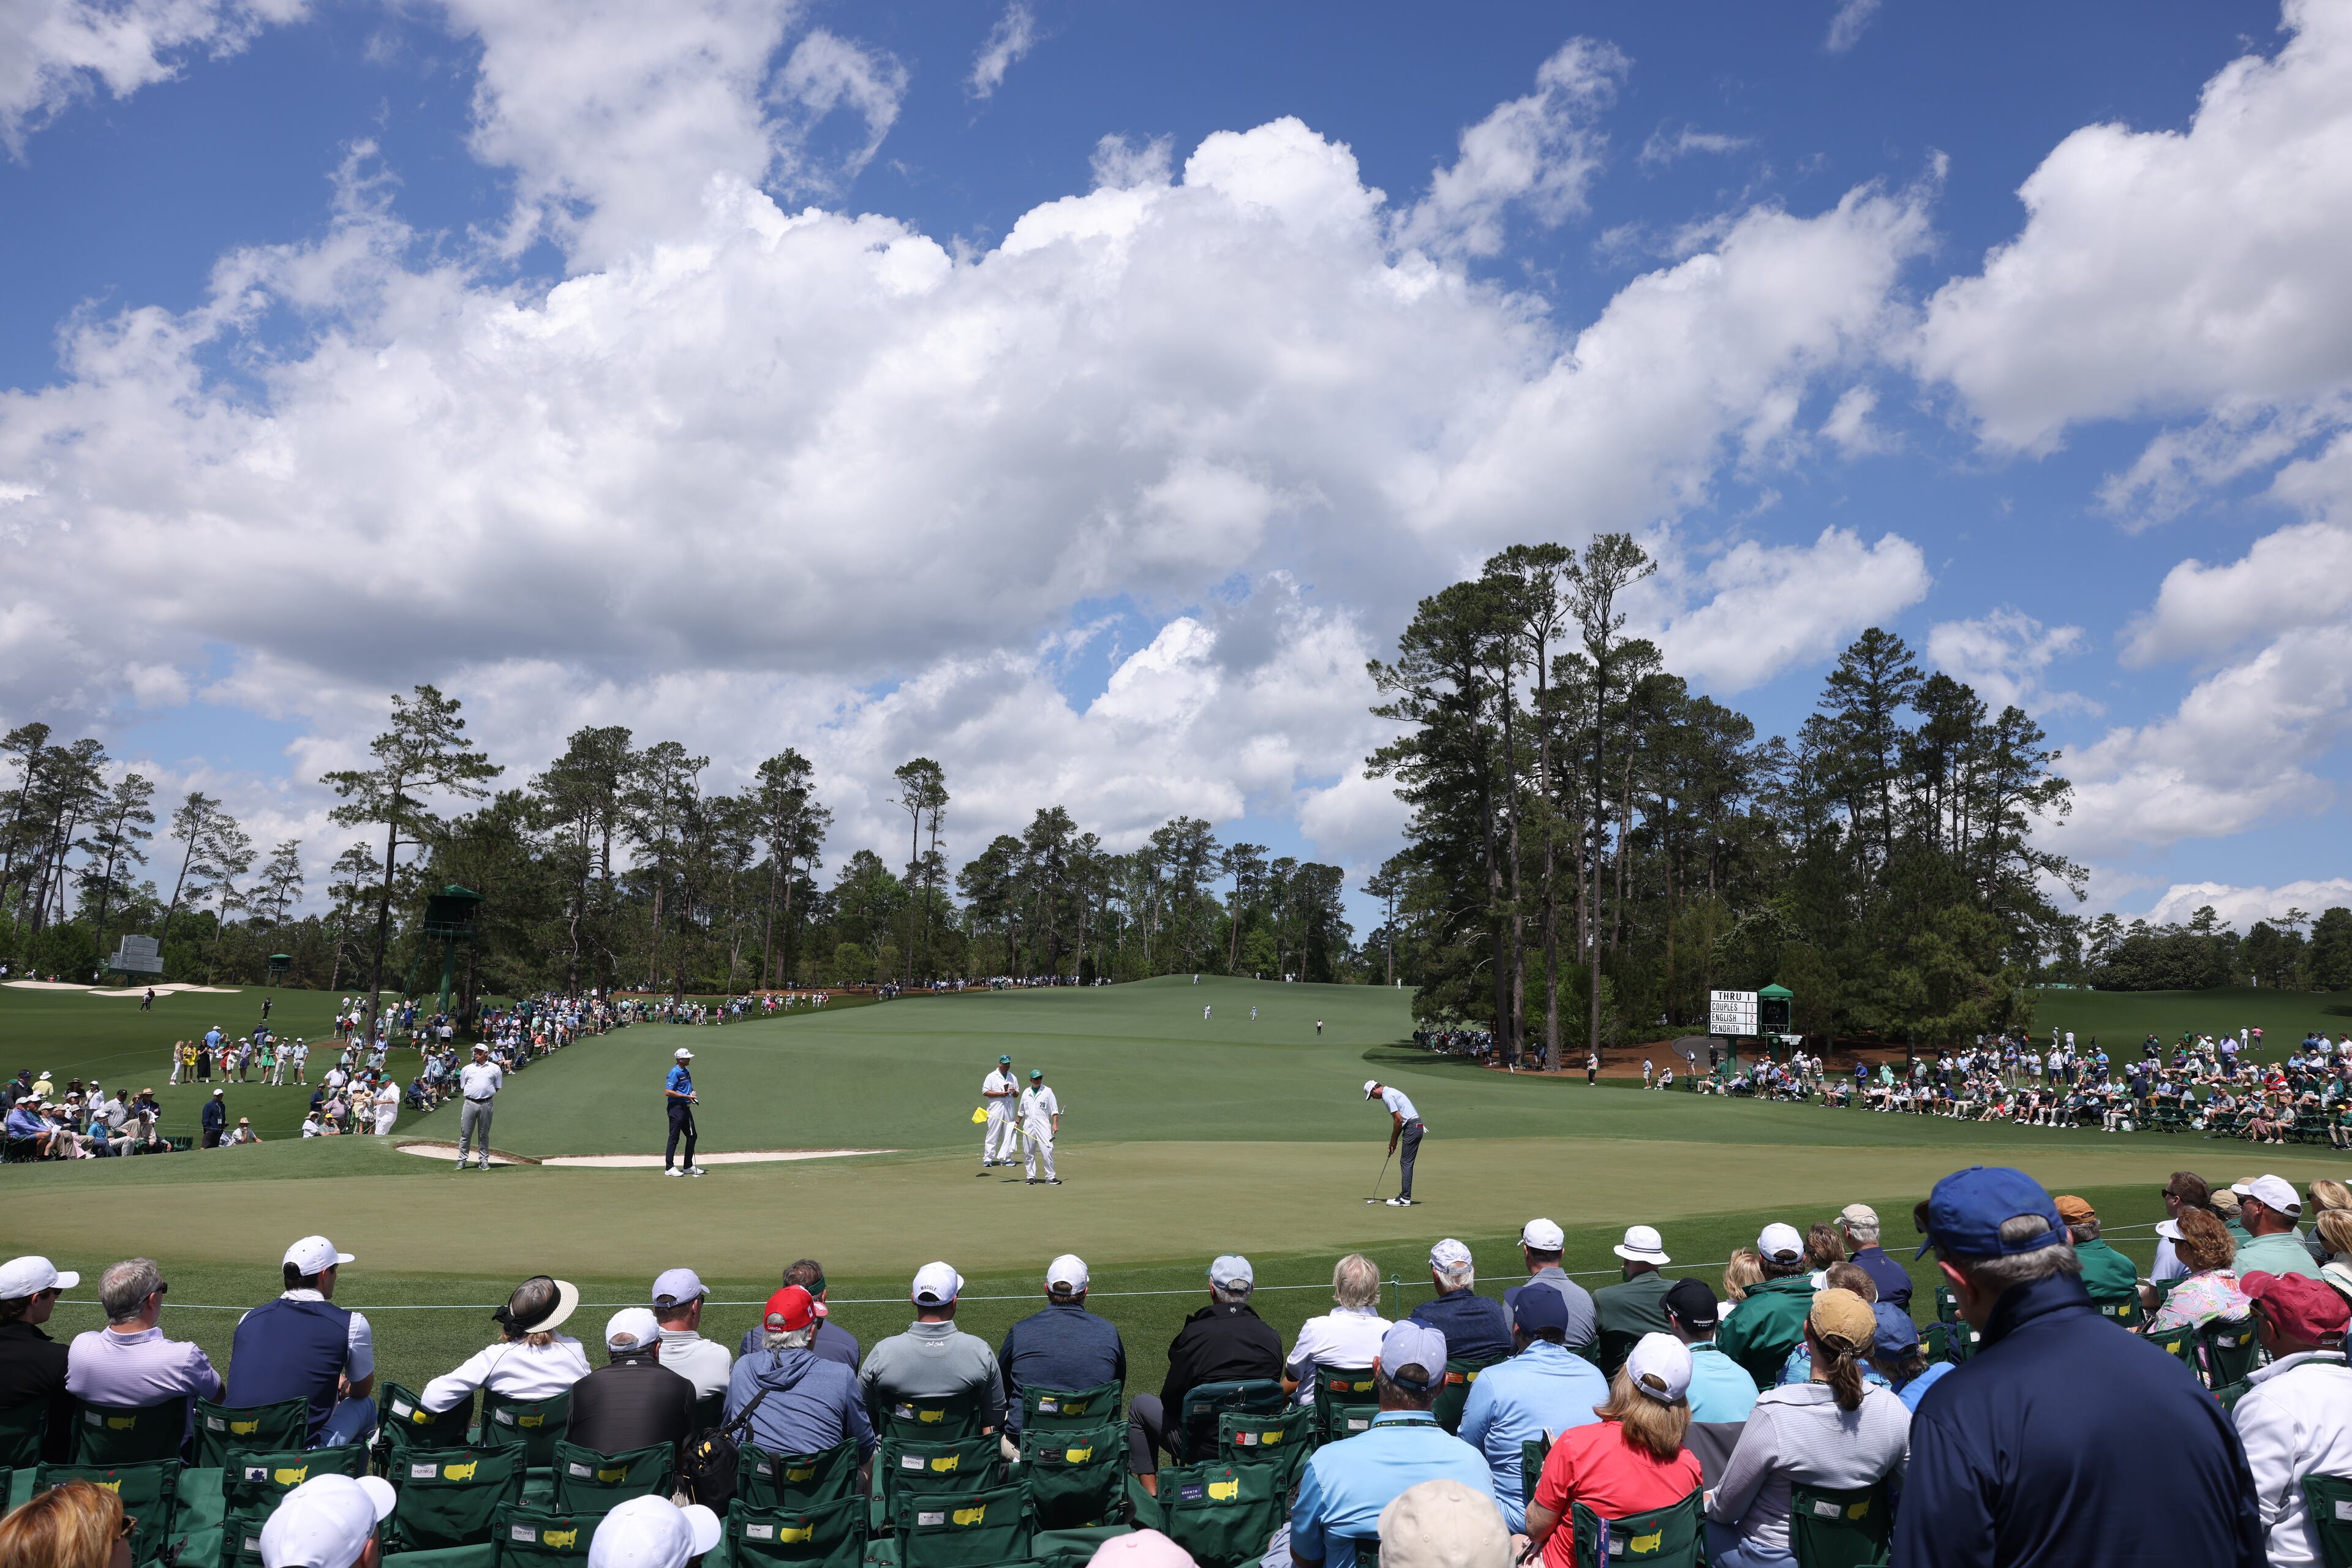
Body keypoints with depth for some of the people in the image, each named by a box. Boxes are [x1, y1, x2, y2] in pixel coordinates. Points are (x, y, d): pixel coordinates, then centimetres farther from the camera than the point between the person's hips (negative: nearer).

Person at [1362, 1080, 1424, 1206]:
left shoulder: (1387, 1096, -12)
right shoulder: (1391, 1092, 20)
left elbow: (1398, 1119, -16)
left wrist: (1393, 1140, -4)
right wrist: (1394, 1140, 18)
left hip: (1412, 1128, -10)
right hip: (1417, 1126, 10)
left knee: (1406, 1163, -7)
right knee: (1407, 1163, 12)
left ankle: (1405, 1199, -7)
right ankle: (1405, 1196, 14)